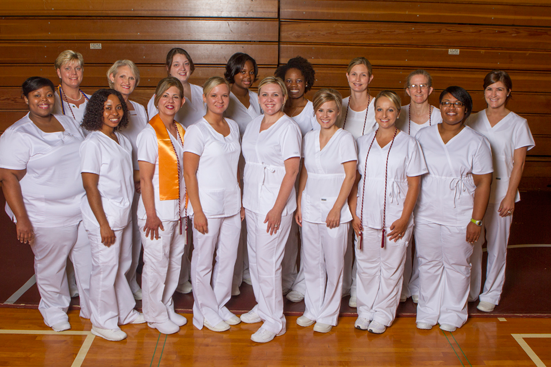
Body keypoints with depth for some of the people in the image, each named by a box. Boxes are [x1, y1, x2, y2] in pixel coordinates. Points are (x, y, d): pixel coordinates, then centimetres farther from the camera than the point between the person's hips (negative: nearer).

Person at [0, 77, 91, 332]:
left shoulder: (68, 123, 8)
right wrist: (21, 219, -21)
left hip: (84, 209, 6)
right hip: (48, 217, -6)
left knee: (90, 260, 13)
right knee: (51, 265, 9)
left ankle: (92, 308, 32)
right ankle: (54, 308, 34)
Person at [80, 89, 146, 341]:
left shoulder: (122, 140, 10)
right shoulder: (93, 143, -14)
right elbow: (90, 187, -16)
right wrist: (103, 225, -17)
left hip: (124, 213, 8)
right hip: (104, 214, -8)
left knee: (123, 265, 18)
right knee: (105, 268, 1)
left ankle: (125, 312, 33)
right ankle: (103, 323, 16)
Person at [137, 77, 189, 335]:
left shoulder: (181, 132, 9)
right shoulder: (150, 133, -12)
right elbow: (145, 178, -14)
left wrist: (186, 207, 10)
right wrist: (151, 214, -16)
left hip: (178, 208, 7)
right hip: (158, 209, -7)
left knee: (175, 260, 14)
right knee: (157, 262, 2)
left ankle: (167, 308, 30)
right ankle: (154, 315, 19)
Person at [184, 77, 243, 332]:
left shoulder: (233, 127, 10)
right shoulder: (197, 130, -9)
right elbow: (189, 173, -11)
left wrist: (241, 201, 12)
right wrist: (197, 210, -14)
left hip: (232, 203, 6)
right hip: (208, 205, -6)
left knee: (228, 257, 11)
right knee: (203, 260, 4)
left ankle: (220, 305, 27)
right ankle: (205, 312, 19)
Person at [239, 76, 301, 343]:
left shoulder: (288, 128, -11)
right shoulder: (253, 124, 11)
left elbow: (291, 171, -14)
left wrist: (277, 208, -18)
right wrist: (243, 199, 13)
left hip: (274, 202, -7)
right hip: (252, 201, 7)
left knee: (267, 261, -5)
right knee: (254, 257, 14)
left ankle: (275, 321, 7)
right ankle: (263, 307, 31)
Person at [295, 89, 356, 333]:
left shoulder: (345, 138, -6)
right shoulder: (309, 138, 9)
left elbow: (350, 176, -9)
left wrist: (336, 209, -13)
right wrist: (299, 204, 8)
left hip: (334, 207, -5)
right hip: (310, 207, 5)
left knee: (333, 264, 2)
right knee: (311, 262, 10)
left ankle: (328, 315, 16)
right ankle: (312, 310, 25)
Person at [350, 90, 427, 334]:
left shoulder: (408, 144, 0)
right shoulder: (363, 142, 8)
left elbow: (413, 185, -3)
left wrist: (404, 218, -9)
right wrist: (354, 213, 1)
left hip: (395, 218, -2)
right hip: (366, 216, 2)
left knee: (391, 266, 5)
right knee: (366, 265, 9)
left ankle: (383, 314, 20)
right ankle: (365, 311, 25)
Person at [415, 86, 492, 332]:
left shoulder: (476, 142, -3)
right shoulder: (423, 136, 5)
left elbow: (483, 183, -5)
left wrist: (476, 220, -10)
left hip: (459, 216, -2)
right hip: (426, 213, 2)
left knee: (457, 265, 8)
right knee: (428, 263, 10)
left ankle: (453, 313, 26)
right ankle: (428, 311, 26)